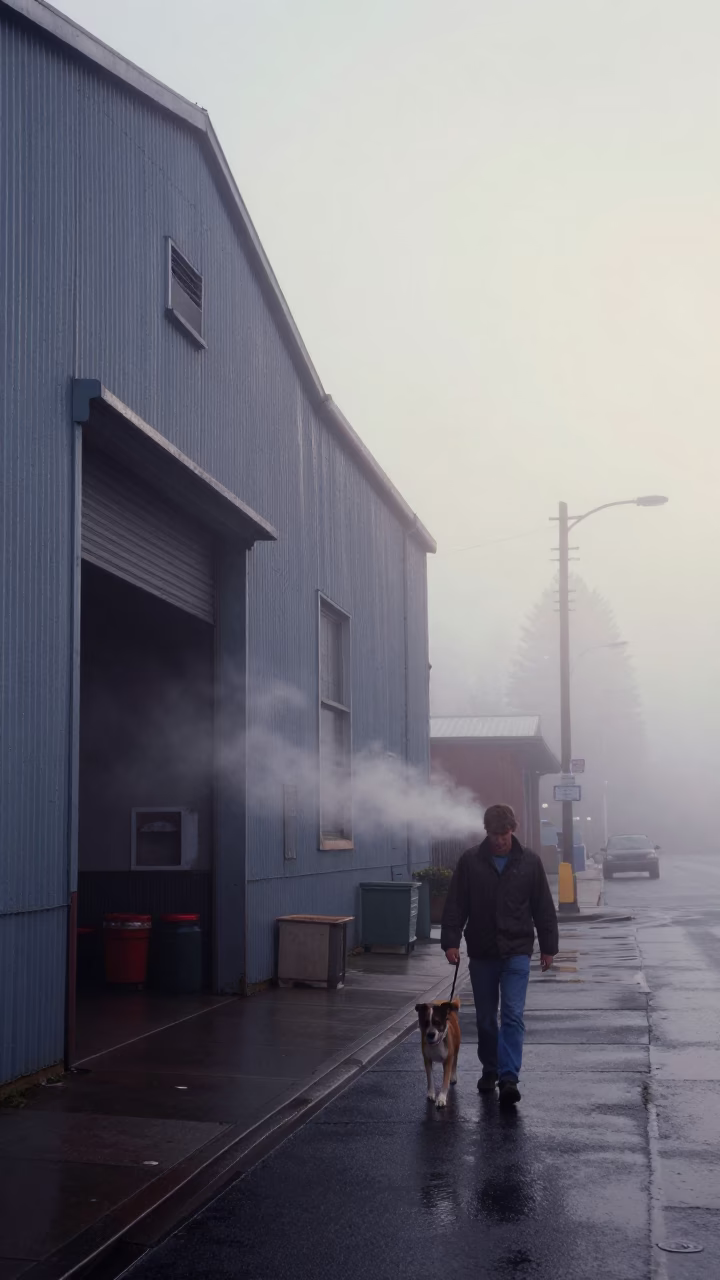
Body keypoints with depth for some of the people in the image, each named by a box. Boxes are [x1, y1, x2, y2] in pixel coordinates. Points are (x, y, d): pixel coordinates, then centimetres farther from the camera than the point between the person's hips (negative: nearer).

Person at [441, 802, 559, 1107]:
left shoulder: (529, 862, 0)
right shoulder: (470, 861, -1)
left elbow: (543, 907, 6)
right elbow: (455, 905, 0)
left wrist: (548, 946, 6)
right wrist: (450, 941, -7)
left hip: (517, 951, -1)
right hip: (481, 952, 2)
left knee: (512, 1015, -12)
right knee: (485, 1018, 11)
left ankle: (509, 1078, -15)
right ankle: (490, 1071, 28)